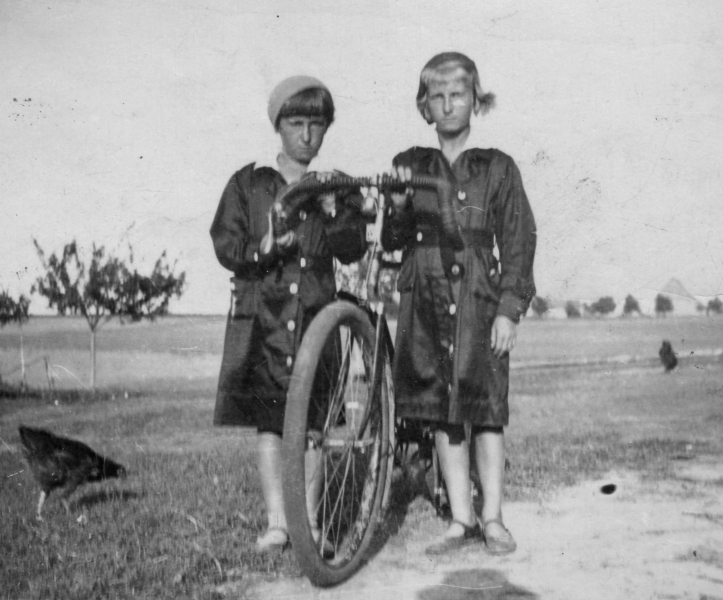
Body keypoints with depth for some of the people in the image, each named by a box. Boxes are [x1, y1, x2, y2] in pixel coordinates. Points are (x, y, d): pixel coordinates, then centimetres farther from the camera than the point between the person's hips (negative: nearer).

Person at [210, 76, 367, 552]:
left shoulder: (334, 185, 11)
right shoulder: (250, 182, 6)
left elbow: (353, 249, 1)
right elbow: (225, 245, 1)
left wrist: (332, 208, -15)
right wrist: (261, 250, -18)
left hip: (315, 310, 1)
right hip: (262, 311, -1)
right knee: (268, 422, -1)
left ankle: (309, 521, 12)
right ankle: (277, 521, 7)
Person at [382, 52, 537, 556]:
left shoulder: (498, 168, 5)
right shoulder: (409, 166, 11)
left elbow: (519, 241, 2)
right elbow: (391, 241, 8)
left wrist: (509, 309, -7)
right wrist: (398, 207, -13)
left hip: (480, 302, -2)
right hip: (426, 301, 3)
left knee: (486, 410, -4)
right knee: (443, 414, 4)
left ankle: (493, 518, 8)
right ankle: (461, 519, 12)